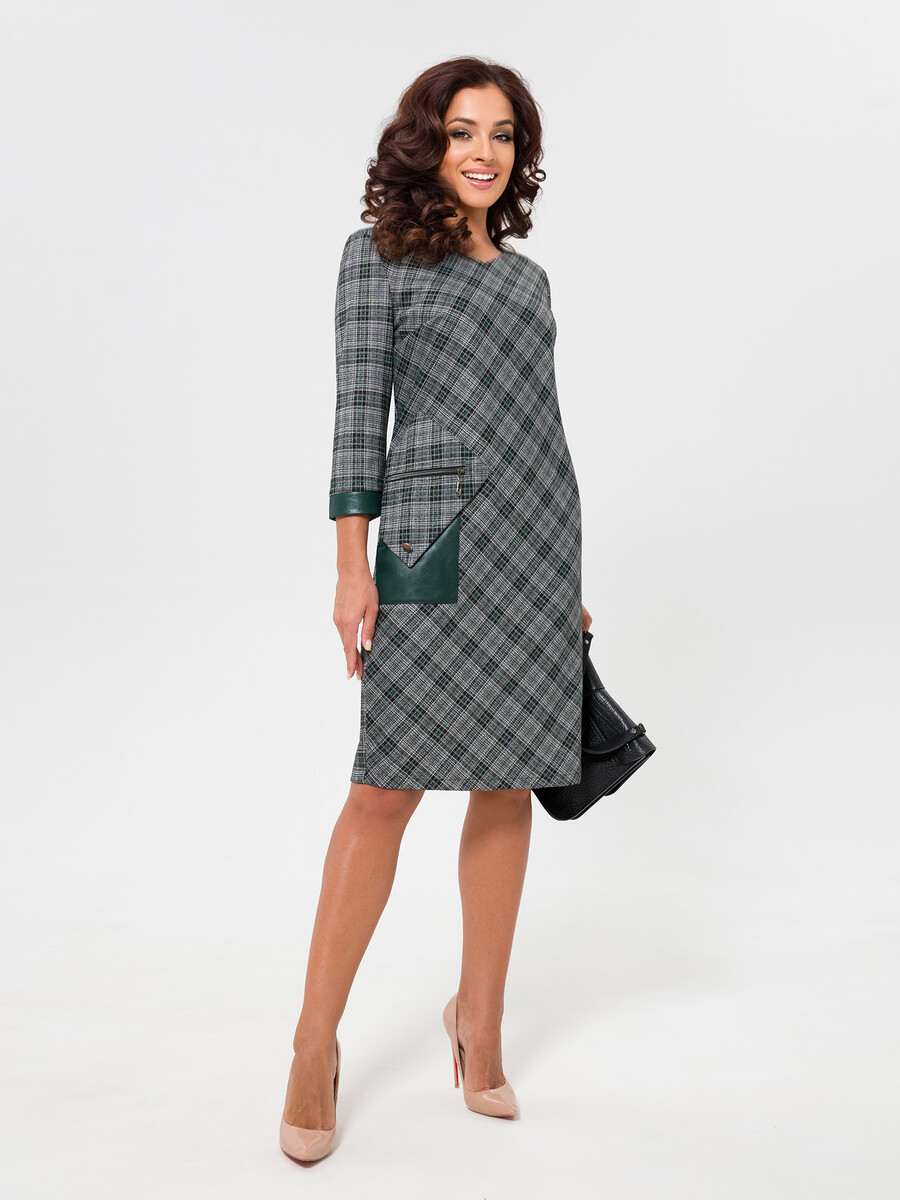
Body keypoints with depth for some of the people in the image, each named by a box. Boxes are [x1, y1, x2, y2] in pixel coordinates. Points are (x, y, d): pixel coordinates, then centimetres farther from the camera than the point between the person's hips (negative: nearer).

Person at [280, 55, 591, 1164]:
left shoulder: (527, 276, 19)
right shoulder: (380, 254, 4)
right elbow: (357, 412, -3)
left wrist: (565, 574, 17)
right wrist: (353, 565, -10)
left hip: (539, 534, 6)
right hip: (437, 539, -5)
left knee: (510, 781, 6)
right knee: (390, 782, -8)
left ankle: (480, 1014, 20)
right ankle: (317, 1042, 4)